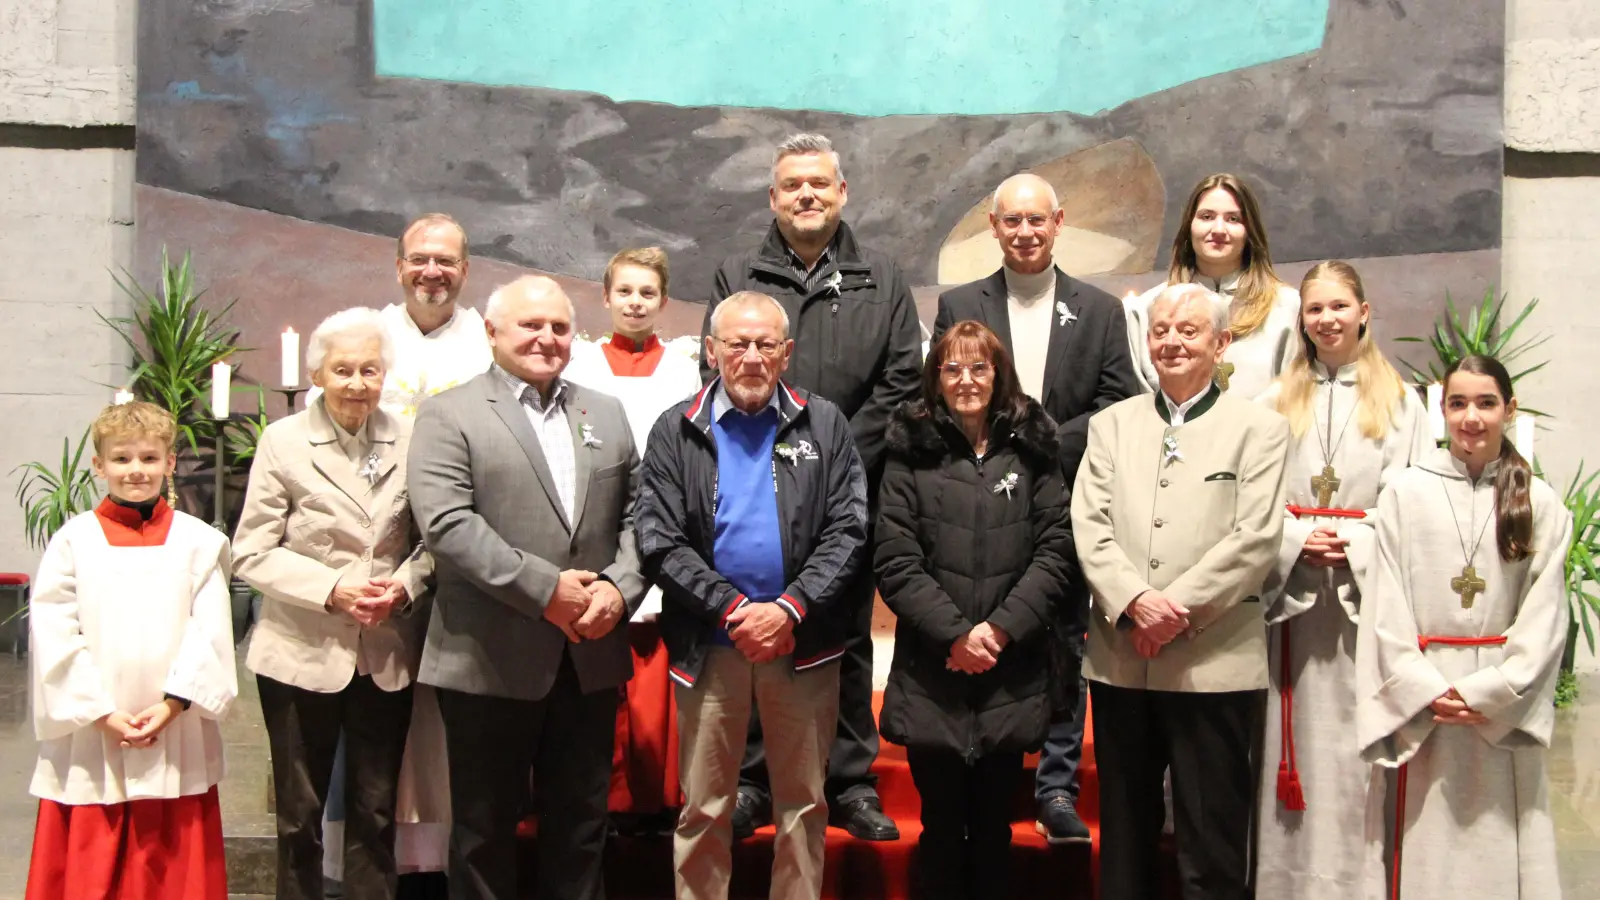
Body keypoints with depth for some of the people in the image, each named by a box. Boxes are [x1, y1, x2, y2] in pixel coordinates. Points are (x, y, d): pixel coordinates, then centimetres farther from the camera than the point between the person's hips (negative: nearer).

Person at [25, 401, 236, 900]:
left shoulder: (199, 540, 4)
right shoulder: (74, 539, 2)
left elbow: (210, 632, -1)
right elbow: (53, 634, -3)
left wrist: (173, 704, -11)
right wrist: (101, 713, -10)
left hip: (177, 740, 0)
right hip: (90, 739, 0)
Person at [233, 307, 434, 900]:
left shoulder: (409, 440, 0)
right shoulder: (284, 441, -4)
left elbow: (431, 538, 8)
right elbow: (252, 552, -5)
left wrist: (405, 585, -11)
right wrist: (331, 590, -17)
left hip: (387, 652, 2)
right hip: (303, 651, -1)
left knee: (375, 812, 12)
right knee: (299, 815, 11)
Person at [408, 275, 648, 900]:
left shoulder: (607, 414, 14)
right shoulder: (449, 415, -2)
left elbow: (636, 516, 10)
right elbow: (446, 523, -14)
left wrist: (620, 586, -9)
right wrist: (545, 589, -18)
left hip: (591, 658, 4)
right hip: (491, 661, -4)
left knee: (581, 825, 13)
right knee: (485, 828, 8)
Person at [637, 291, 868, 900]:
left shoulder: (824, 425, 4)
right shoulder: (675, 432, 2)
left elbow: (847, 531, -3)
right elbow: (660, 542, -5)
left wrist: (790, 609, -14)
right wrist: (731, 610, -14)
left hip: (803, 641, 1)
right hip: (709, 644, 0)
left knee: (803, 803, 11)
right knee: (704, 808, 10)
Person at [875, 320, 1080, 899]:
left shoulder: (1032, 450, 6)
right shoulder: (911, 452, 2)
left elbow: (1056, 552, 0)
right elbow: (896, 562, -4)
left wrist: (1001, 628, -10)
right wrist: (956, 633, -12)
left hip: (1012, 674, 1)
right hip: (932, 673, -1)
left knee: (994, 828, 10)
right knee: (942, 828, 6)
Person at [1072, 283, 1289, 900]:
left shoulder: (1259, 428, 4)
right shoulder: (1111, 425, 13)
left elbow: (1255, 539, -6)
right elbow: (1089, 527, 2)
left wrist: (1177, 608, -13)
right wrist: (1135, 603, -13)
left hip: (1215, 664, -3)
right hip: (1120, 660, 3)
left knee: (1212, 849, 3)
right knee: (1123, 838, 13)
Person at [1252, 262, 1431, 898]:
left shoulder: (1399, 401, 9)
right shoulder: (1276, 402, 12)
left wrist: (1356, 547, -12)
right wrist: (1297, 541, -10)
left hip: (1368, 589, -1)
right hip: (1292, 589, 1)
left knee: (1361, 741, -2)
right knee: (1299, 734, 2)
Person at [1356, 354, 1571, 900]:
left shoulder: (1542, 506, 4)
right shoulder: (1406, 493, 3)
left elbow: (1545, 618, 1)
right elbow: (1385, 609, -1)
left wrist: (1488, 692, -10)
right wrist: (1426, 691, -10)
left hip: (1506, 711, 1)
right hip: (1421, 706, 0)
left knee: (1504, 853, 3)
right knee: (1424, 854, 1)